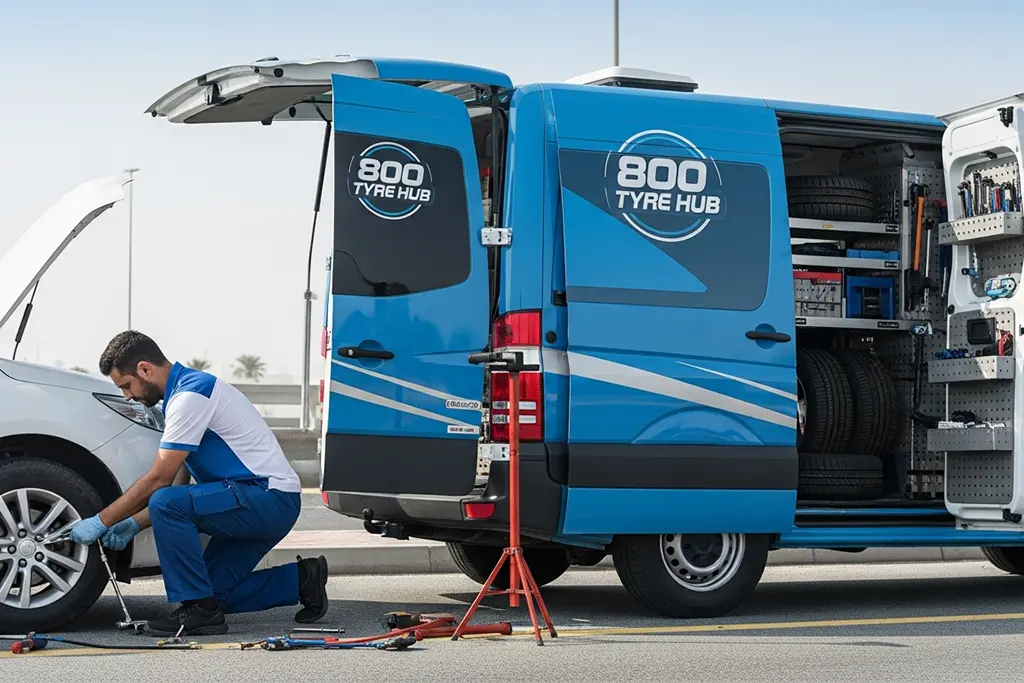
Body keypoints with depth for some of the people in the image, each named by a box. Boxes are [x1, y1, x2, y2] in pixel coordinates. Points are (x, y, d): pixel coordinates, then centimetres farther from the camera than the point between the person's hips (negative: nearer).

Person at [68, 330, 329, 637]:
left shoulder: (189, 395, -16)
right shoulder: (187, 390, 16)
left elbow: (157, 480, -17)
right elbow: (181, 486, 21)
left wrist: (101, 522, -8)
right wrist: (134, 524, 13)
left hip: (270, 498, -11)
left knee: (166, 505, -24)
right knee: (215, 591, 8)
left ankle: (200, 610, -15)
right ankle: (301, 579, 18)